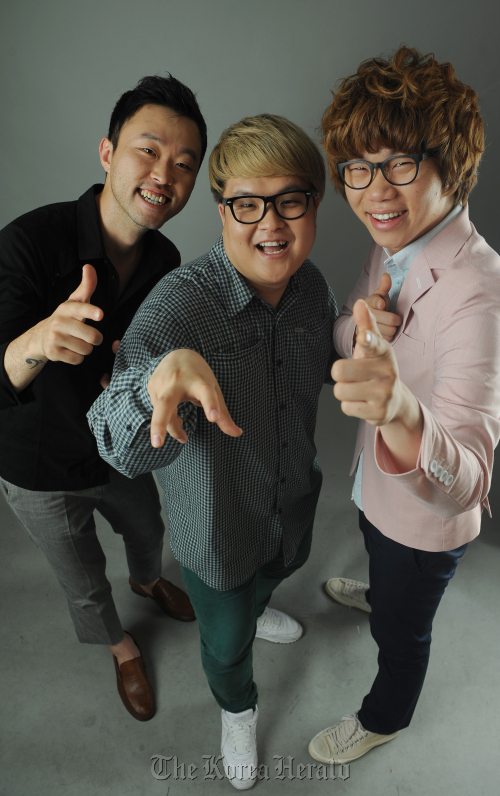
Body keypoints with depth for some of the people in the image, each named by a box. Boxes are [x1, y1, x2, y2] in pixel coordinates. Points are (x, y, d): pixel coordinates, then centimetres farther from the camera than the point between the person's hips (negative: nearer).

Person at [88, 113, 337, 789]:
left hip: (293, 499, 5)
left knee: (271, 576, 37)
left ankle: (253, 609, 75)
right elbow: (122, 449, -42)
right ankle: (237, 708, 60)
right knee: (226, 638, 23)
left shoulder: (312, 286, -13)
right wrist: (163, 374, -63)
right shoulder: (179, 303, -33)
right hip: (216, 524, -5)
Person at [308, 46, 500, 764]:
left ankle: (384, 719, 57)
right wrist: (359, 330, -26)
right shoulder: (393, 243, -10)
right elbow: (339, 342, -2)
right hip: (380, 485, 7)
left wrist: (403, 410, -65)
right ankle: (378, 593, 75)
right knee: (376, 549, 38)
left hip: (427, 520, -6)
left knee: (401, 629, 23)